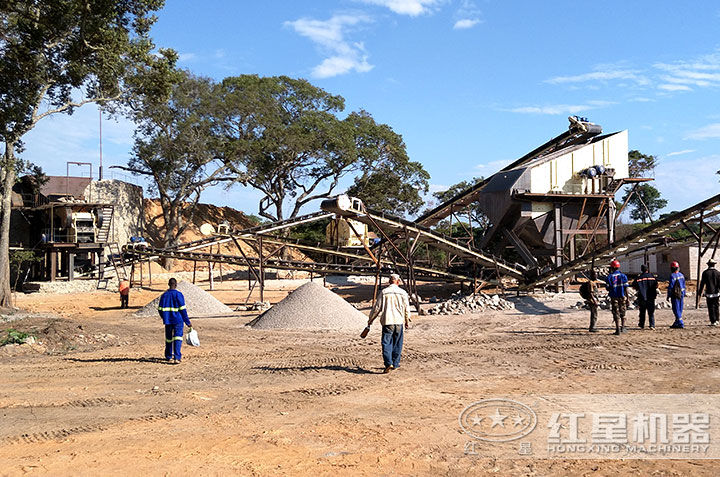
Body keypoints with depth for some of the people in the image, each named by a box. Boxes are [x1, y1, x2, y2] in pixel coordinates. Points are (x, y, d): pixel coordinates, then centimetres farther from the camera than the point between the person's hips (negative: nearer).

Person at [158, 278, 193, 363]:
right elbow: (183, 309, -10)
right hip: (178, 321, -4)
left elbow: (160, 309, 5)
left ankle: (169, 357, 27)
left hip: (168, 321, 4)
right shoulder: (178, 295, -8)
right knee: (177, 339, -4)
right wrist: (187, 322, -4)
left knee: (168, 339, 15)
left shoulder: (164, 295, 4)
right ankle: (177, 357, -15)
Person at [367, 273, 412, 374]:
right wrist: (407, 320, 23)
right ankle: (395, 363, 20)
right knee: (397, 344, 14)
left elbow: (377, 307, 0)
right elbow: (407, 308, 8)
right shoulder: (403, 292, 3)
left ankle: (388, 363, -17)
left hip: (387, 321, -2)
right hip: (399, 321, 2)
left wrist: (371, 319, 12)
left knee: (386, 343, -2)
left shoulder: (384, 292, -3)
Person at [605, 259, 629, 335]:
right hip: (622, 297, 2)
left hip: (614, 297, -1)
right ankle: (623, 327, 20)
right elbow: (626, 288, -3)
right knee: (622, 313, 16)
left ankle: (618, 329, -3)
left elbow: (608, 288, -6)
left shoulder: (609, 277, -5)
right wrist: (627, 298, 0)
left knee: (616, 313, 1)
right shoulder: (623, 276, -1)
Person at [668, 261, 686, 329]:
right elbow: (684, 286, 15)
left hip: (675, 295, -8)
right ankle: (676, 323, 21)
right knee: (679, 310, 12)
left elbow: (670, 287, -14)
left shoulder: (672, 276, -14)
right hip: (681, 294, 8)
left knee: (676, 310, -4)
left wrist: (668, 296, -8)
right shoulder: (682, 275, 9)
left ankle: (680, 323, -8)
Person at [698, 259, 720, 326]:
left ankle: (713, 321, 0)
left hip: (709, 293, -2)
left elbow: (702, 283, -4)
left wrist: (700, 292, 3)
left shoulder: (705, 273, -5)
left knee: (711, 307, 1)